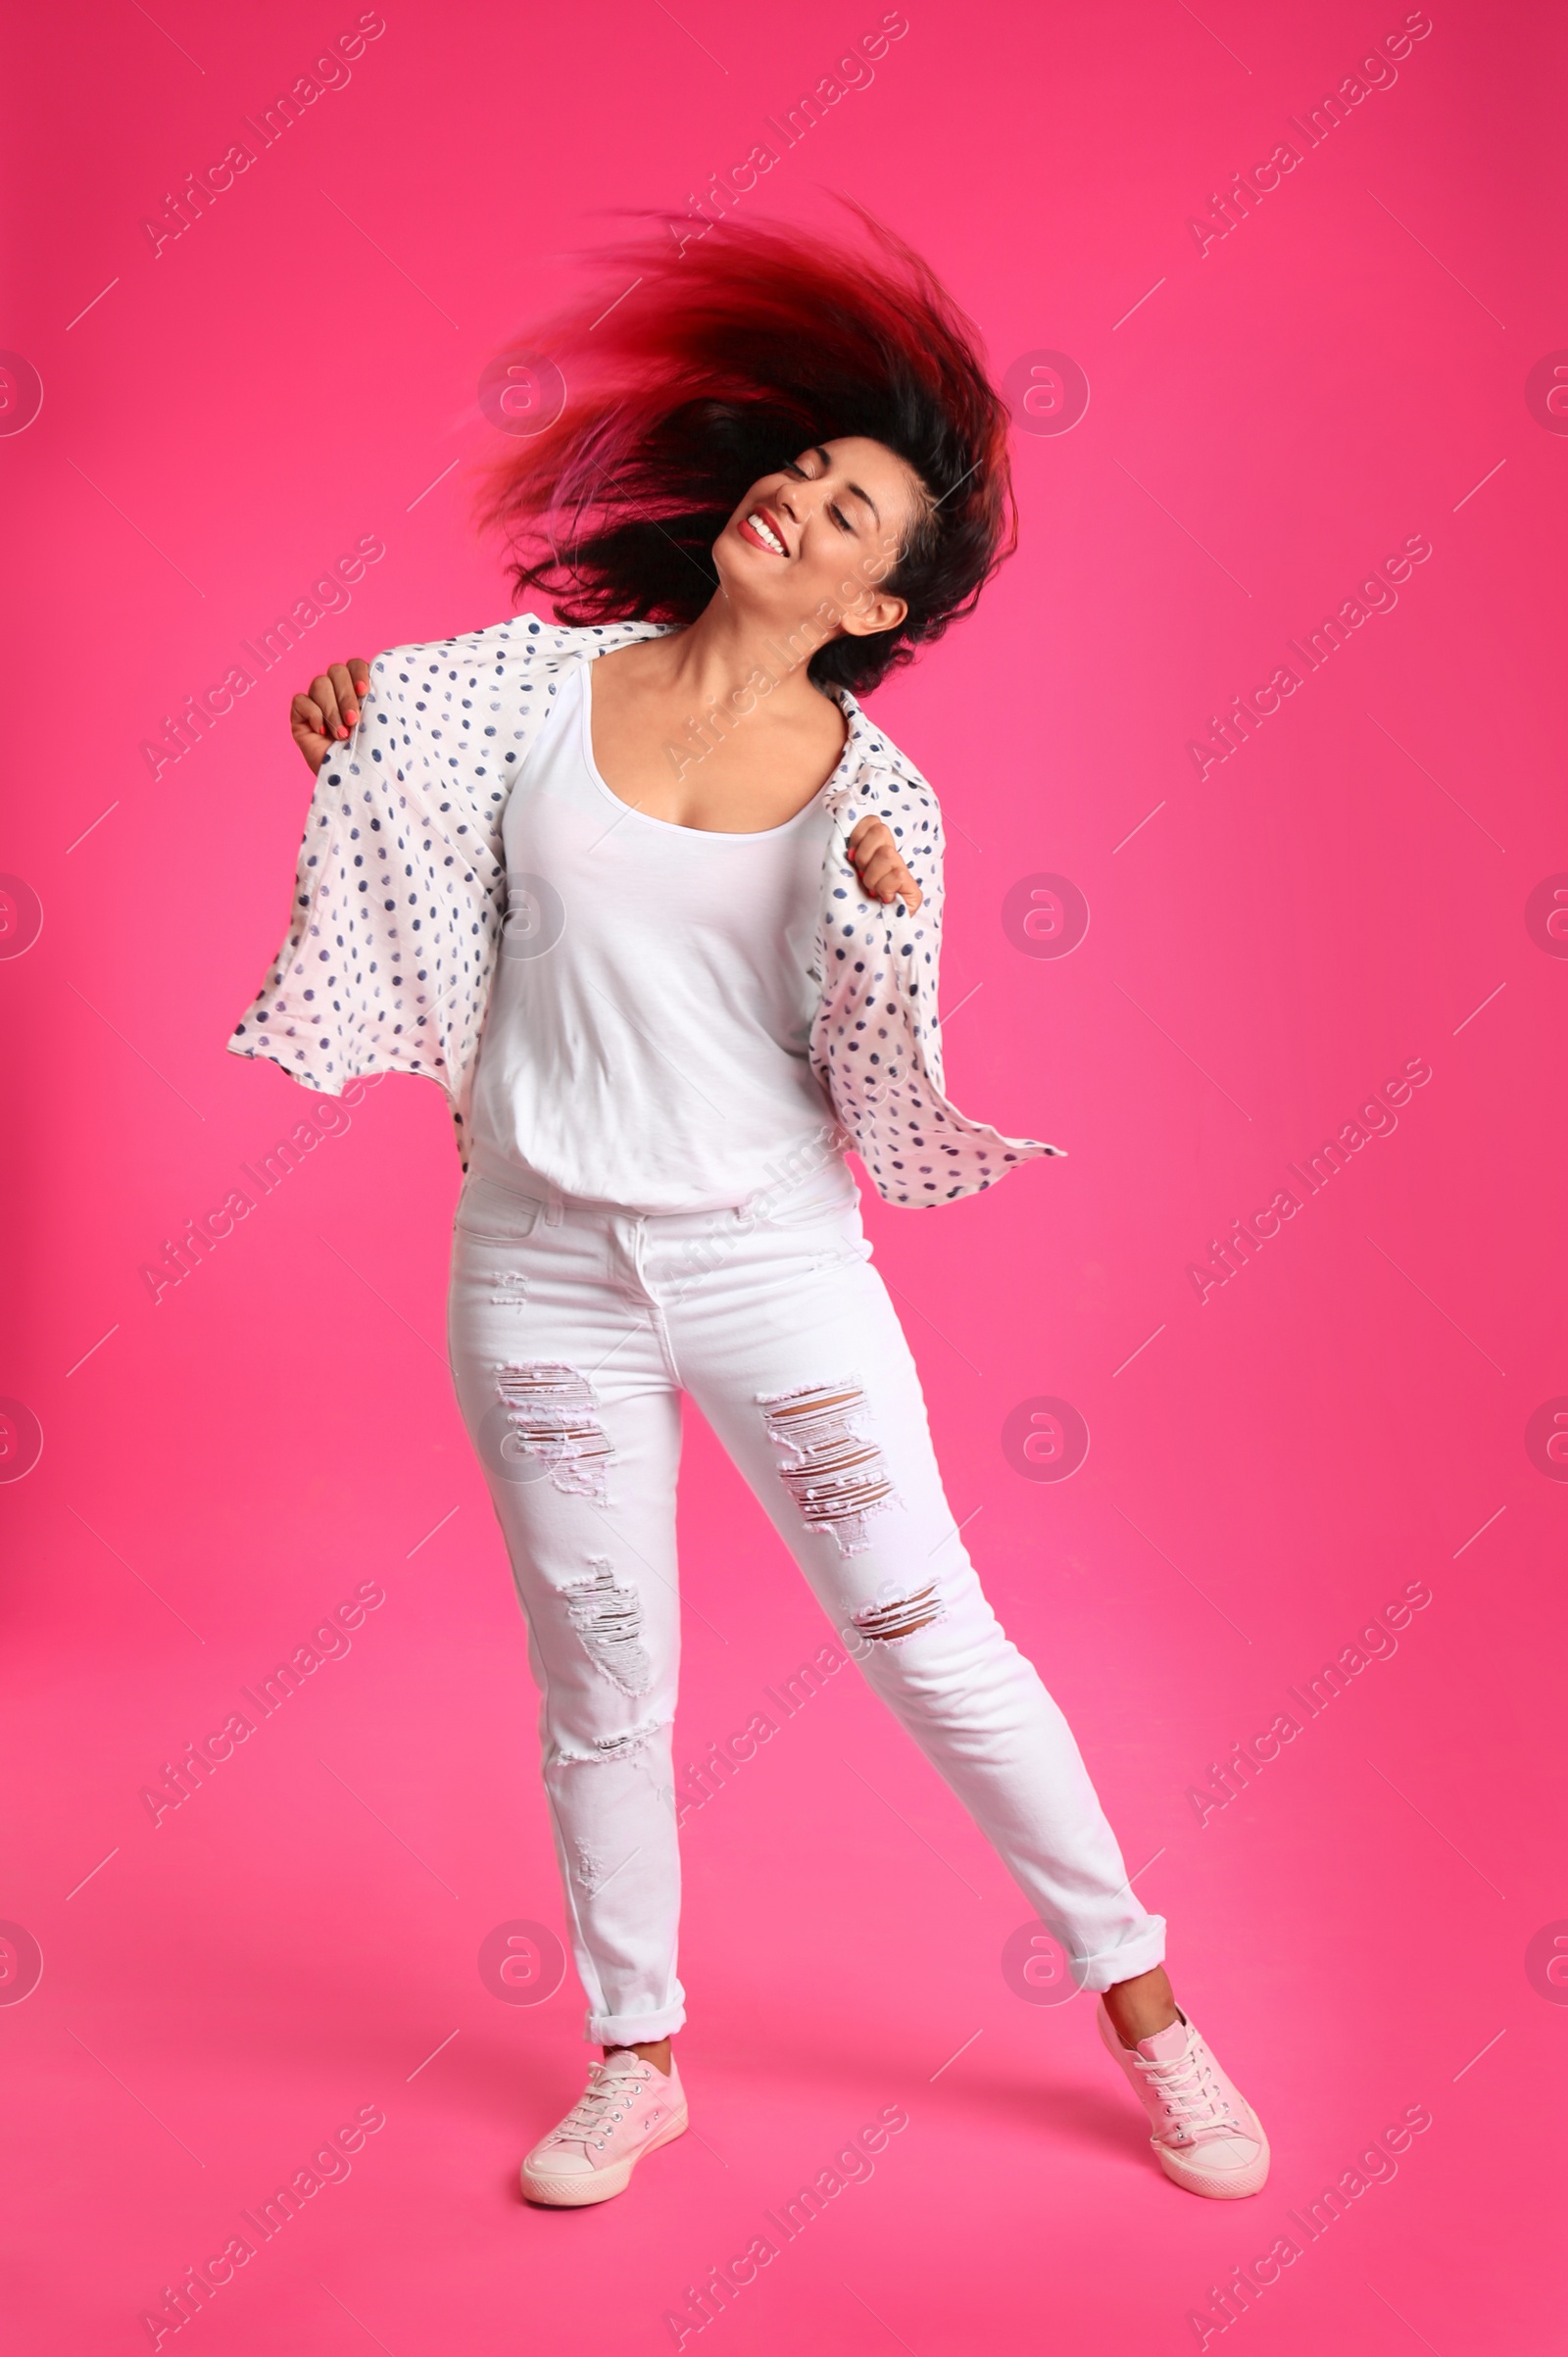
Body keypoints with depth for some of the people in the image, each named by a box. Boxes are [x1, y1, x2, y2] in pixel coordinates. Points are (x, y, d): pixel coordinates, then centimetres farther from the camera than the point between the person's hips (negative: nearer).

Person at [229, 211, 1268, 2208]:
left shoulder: (872, 792, -5)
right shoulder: (550, 682, 0)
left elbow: (880, 1083, -8)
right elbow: (370, 722, 13)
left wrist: (878, 920, -25)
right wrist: (339, 720, -8)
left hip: (771, 1261, -1)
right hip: (541, 1267, 2)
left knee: (930, 1643, 5)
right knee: (601, 1689, 11)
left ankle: (1141, 1998, 25)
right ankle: (635, 2065, 32)